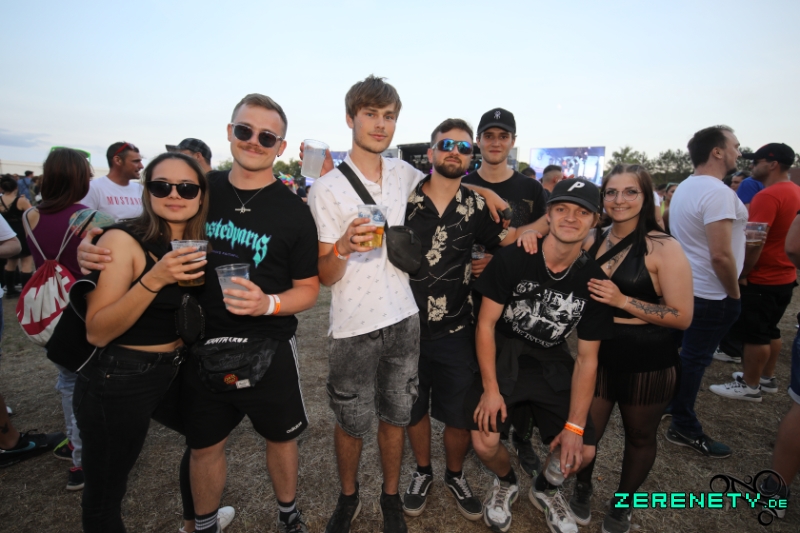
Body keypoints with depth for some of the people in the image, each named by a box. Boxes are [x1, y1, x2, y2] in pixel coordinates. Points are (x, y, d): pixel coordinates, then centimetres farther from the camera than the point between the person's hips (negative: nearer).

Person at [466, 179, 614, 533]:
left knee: (582, 452, -5)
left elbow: (587, 359, -3)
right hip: (502, 358, -2)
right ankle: (506, 481, 21)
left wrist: (574, 426, -7)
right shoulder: (513, 259, -16)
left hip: (553, 365, 3)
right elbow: (486, 323, -11)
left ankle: (545, 488, 33)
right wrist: (491, 389, -14)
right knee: (485, 443, -18)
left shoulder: (594, 280, -7)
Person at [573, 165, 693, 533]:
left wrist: (622, 300, -25)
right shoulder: (591, 241, 0)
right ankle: (582, 487, 42)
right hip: (597, 355, 3)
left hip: (648, 362, -3)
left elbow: (682, 317, -15)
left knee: (639, 436, 18)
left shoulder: (664, 249, -14)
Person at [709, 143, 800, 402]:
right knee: (770, 330, 19)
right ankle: (767, 378, 32)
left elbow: (755, 242, -26)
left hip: (762, 279, -9)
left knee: (753, 334, 1)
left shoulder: (768, 196, -21)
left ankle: (750, 387, 12)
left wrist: (741, 274, -16)